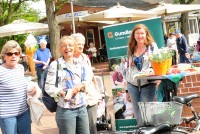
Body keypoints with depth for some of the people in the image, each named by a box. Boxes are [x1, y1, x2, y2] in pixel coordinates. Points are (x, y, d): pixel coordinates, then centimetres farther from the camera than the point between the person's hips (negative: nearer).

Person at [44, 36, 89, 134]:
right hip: (66, 109, -5)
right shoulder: (55, 65, -6)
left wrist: (81, 86, -5)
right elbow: (48, 87, -10)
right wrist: (62, 93, -24)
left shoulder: (79, 65, 11)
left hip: (82, 107, 6)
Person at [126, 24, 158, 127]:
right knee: (137, 116, 7)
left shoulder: (152, 46, 3)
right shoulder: (131, 49, 13)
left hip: (147, 84, -3)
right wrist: (127, 90, 15)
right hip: (133, 85, 4)